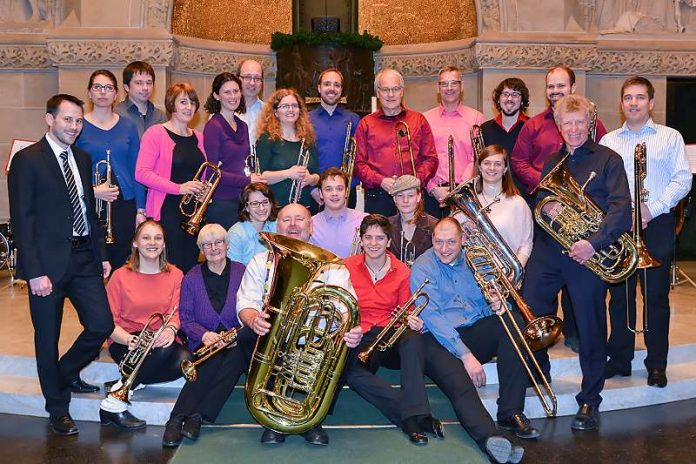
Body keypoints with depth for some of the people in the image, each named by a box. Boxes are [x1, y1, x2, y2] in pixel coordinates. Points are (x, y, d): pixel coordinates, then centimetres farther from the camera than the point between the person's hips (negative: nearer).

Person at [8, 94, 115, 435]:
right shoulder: (27, 160, -8)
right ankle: (58, 410, 23)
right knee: (48, 339, 7)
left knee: (102, 325, 2)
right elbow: (22, 220, -12)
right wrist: (34, 272, -16)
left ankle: (67, 373, 31)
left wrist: (102, 254, 11)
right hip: (48, 263, -5)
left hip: (84, 259, 6)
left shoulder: (82, 159, 12)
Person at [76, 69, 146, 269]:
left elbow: (136, 170, 8)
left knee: (122, 266, 3)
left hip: (124, 206, 2)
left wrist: (140, 209, 3)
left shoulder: (128, 127, 9)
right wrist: (92, 191, -16)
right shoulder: (78, 126, 1)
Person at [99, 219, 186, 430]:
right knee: (163, 352, -35)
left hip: (161, 341, 3)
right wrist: (127, 339, -23)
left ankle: (119, 387, -15)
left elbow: (176, 313, -1)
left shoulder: (175, 275, 7)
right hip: (126, 342, -3)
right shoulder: (120, 276, 2)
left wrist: (171, 329, -26)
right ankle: (113, 404, -24)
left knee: (184, 360, -31)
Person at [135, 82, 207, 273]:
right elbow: (141, 173, -14)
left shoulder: (198, 137, 16)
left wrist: (204, 189, 4)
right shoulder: (156, 133, -5)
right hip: (167, 212, -6)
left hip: (194, 213, 6)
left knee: (190, 269, 7)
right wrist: (178, 188, -20)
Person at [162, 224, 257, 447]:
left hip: (239, 342, 0)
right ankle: (176, 419, -38)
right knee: (214, 359, -34)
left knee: (236, 355, -35)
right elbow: (186, 320, 5)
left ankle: (197, 416, -35)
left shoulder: (242, 272, 7)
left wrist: (235, 335, -18)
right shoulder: (192, 278, 10)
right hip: (206, 343, 0)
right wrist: (204, 335, -15)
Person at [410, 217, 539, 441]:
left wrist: (496, 304, -7)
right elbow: (432, 317, -17)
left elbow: (487, 304, 21)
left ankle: (511, 413, -25)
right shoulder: (423, 267, -4)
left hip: (477, 332, 4)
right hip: (442, 339, -4)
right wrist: (465, 354, -27)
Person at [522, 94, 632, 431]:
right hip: (548, 250, 5)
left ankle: (590, 400, 14)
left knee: (591, 326, 2)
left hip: (588, 253, -5)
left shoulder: (607, 160, -1)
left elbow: (622, 207, -12)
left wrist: (594, 243, -24)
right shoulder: (552, 162, 16)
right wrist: (546, 209, -2)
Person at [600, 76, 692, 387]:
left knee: (656, 296, 1)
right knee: (619, 294, 5)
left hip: (657, 225, -2)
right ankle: (619, 359, 15)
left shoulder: (670, 137, 6)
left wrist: (653, 208, -13)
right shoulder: (608, 141, 12)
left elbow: (682, 180, -1)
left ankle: (657, 364, 11)